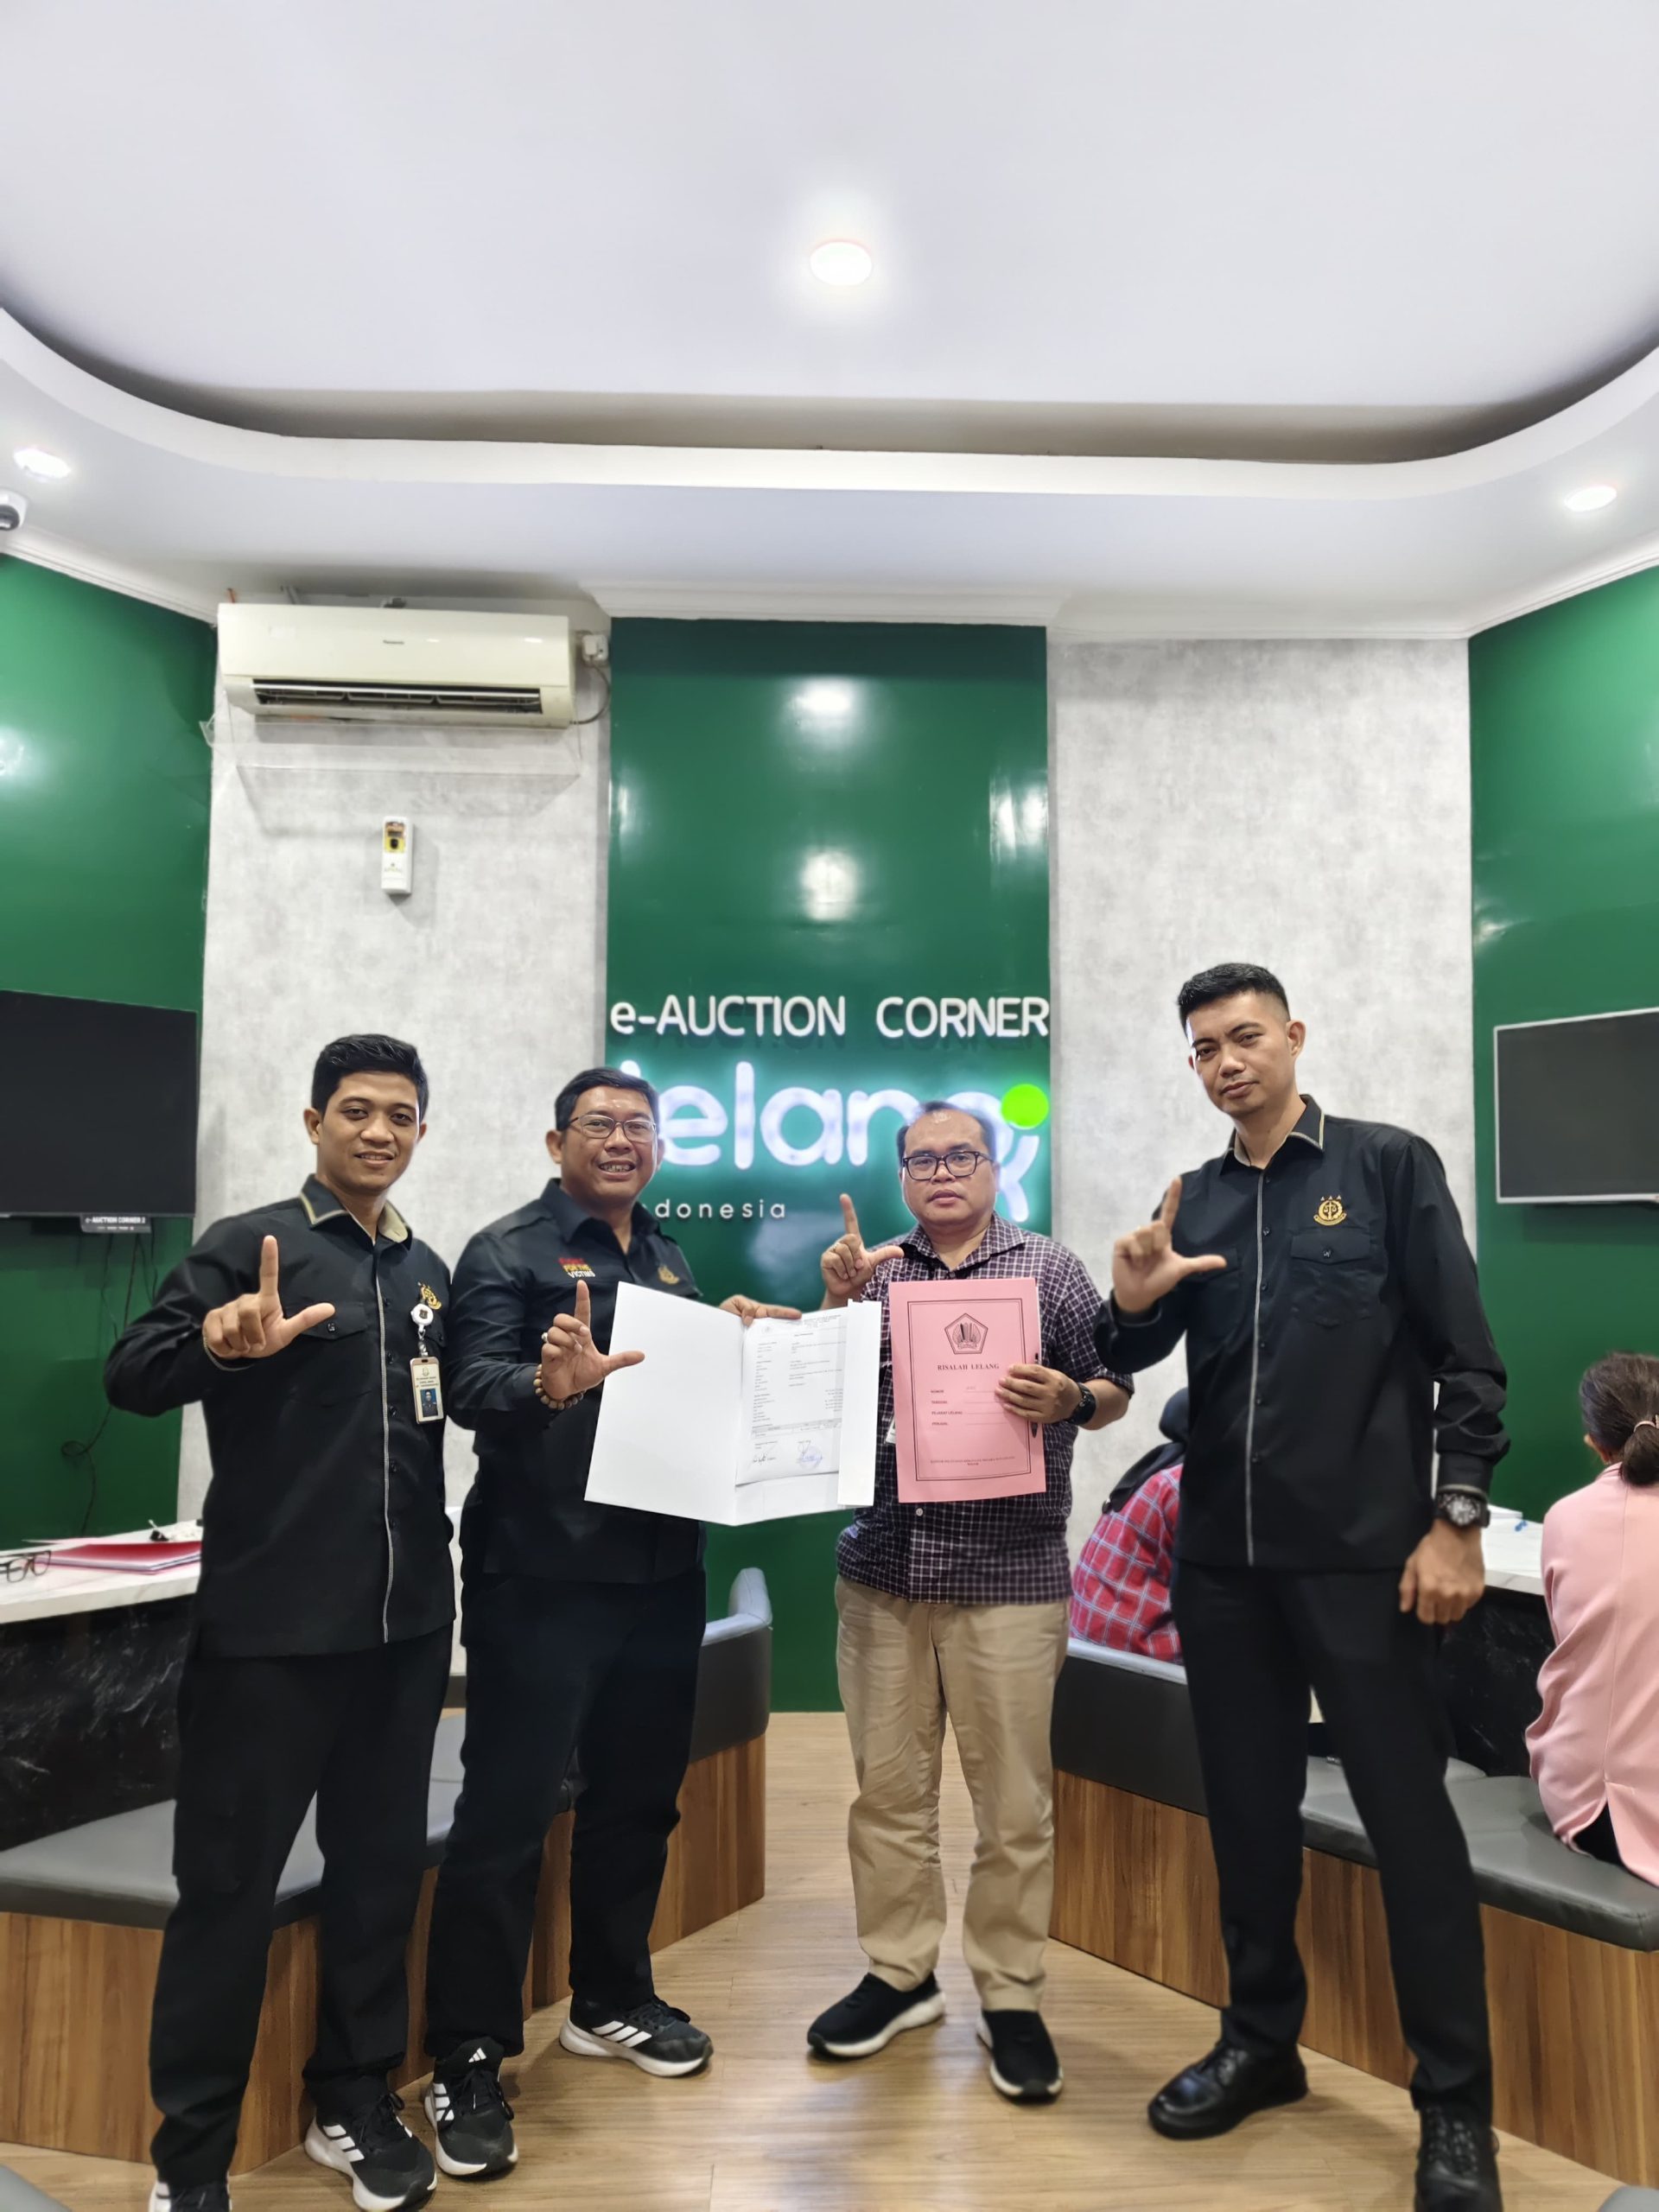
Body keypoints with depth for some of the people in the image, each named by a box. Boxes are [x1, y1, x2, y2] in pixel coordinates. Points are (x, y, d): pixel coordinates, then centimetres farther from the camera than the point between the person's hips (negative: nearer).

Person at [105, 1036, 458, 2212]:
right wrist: (219, 1344, -35)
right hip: (272, 1624, -5)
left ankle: (356, 2103, 34)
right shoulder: (249, 1245, -7)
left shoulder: (429, 1271, 10)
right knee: (229, 1882, 6)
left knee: (383, 1866, 15)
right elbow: (131, 1377, -17)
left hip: (407, 1620, 6)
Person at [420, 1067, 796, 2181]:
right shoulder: (508, 1250, -7)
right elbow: (473, 1387, -21)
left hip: (662, 1569, 7)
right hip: (542, 1574, -6)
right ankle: (468, 2059, 15)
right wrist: (551, 1383, -40)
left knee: (639, 1794, 18)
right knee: (507, 1810, 0)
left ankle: (612, 2000, 36)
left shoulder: (673, 1260, 14)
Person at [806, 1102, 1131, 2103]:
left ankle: (1012, 1997, 22)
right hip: (882, 1569, 3)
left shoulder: (1052, 1268, 3)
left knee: (1015, 1799, 5)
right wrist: (836, 1301, -5)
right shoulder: (872, 1273, 10)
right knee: (889, 1786, 13)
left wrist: (1068, 1400, -19)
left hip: (1009, 1573, -3)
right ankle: (899, 1973, 30)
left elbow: (1116, 1392, 2)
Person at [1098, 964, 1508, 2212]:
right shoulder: (1195, 1202, 9)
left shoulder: (1388, 1167, -2)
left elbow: (1466, 1357, -5)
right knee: (1248, 1804, 14)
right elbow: (1137, 1361, 9)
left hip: (1363, 1551, -4)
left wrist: (1458, 1519, -11)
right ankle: (1262, 2040, 31)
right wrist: (1134, 1307, -13)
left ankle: (1457, 2106, 17)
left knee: (1407, 1814, 2)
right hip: (1222, 1554, 5)